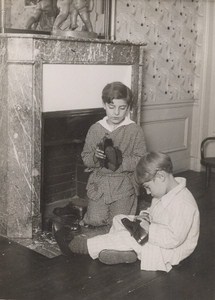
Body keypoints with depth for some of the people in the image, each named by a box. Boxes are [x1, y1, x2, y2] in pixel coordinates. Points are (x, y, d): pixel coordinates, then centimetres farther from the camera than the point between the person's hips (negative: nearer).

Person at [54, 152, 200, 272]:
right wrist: (146, 216, -5)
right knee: (119, 219, 8)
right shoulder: (166, 193, 3)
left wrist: (148, 229, -28)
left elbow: (173, 238, -35)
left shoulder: (183, 203, -29)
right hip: (156, 237, 10)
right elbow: (155, 213, 18)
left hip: (169, 252, -10)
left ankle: (75, 245, -7)